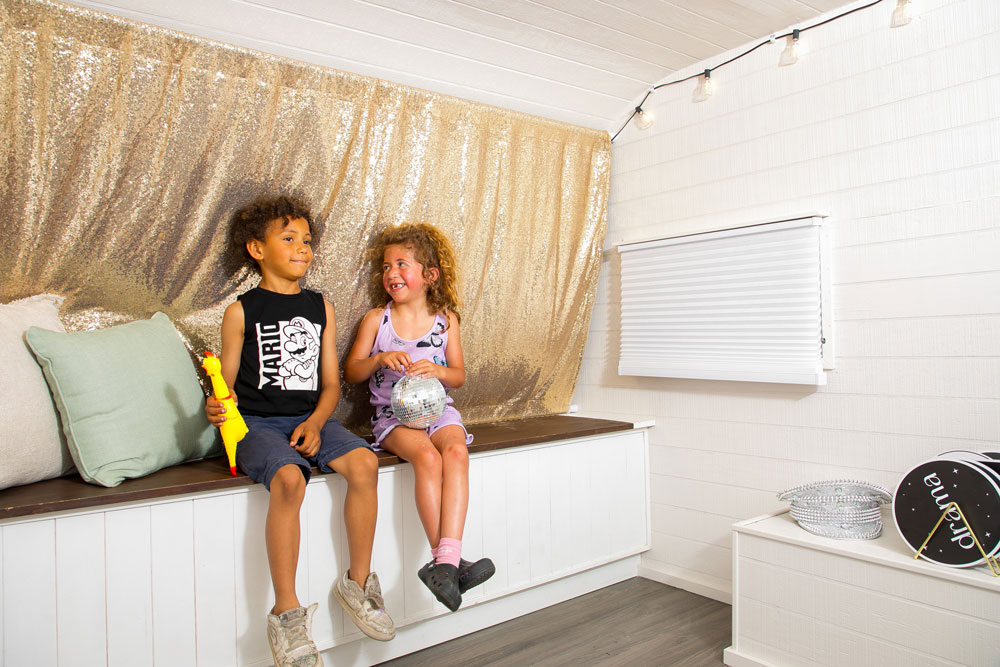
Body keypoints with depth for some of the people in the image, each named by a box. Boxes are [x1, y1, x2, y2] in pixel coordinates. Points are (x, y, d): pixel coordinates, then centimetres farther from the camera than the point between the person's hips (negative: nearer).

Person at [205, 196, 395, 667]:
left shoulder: (320, 307, 13)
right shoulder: (242, 311, 4)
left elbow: (330, 383, 11)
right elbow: (228, 384, 3)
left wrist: (315, 422, -7)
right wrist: (215, 407, -20)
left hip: (311, 418, 4)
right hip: (257, 422, -3)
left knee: (364, 463, -24)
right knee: (289, 478, -33)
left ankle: (358, 583, -5)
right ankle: (286, 613, -19)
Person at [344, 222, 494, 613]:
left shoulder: (445, 318, 9)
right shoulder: (377, 319, 6)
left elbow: (458, 375, 10)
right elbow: (350, 372, 6)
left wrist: (436, 370, -13)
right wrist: (380, 359, -13)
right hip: (393, 413, -1)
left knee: (456, 452, -30)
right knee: (427, 457, -31)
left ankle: (445, 561, -35)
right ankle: (448, 560, -26)